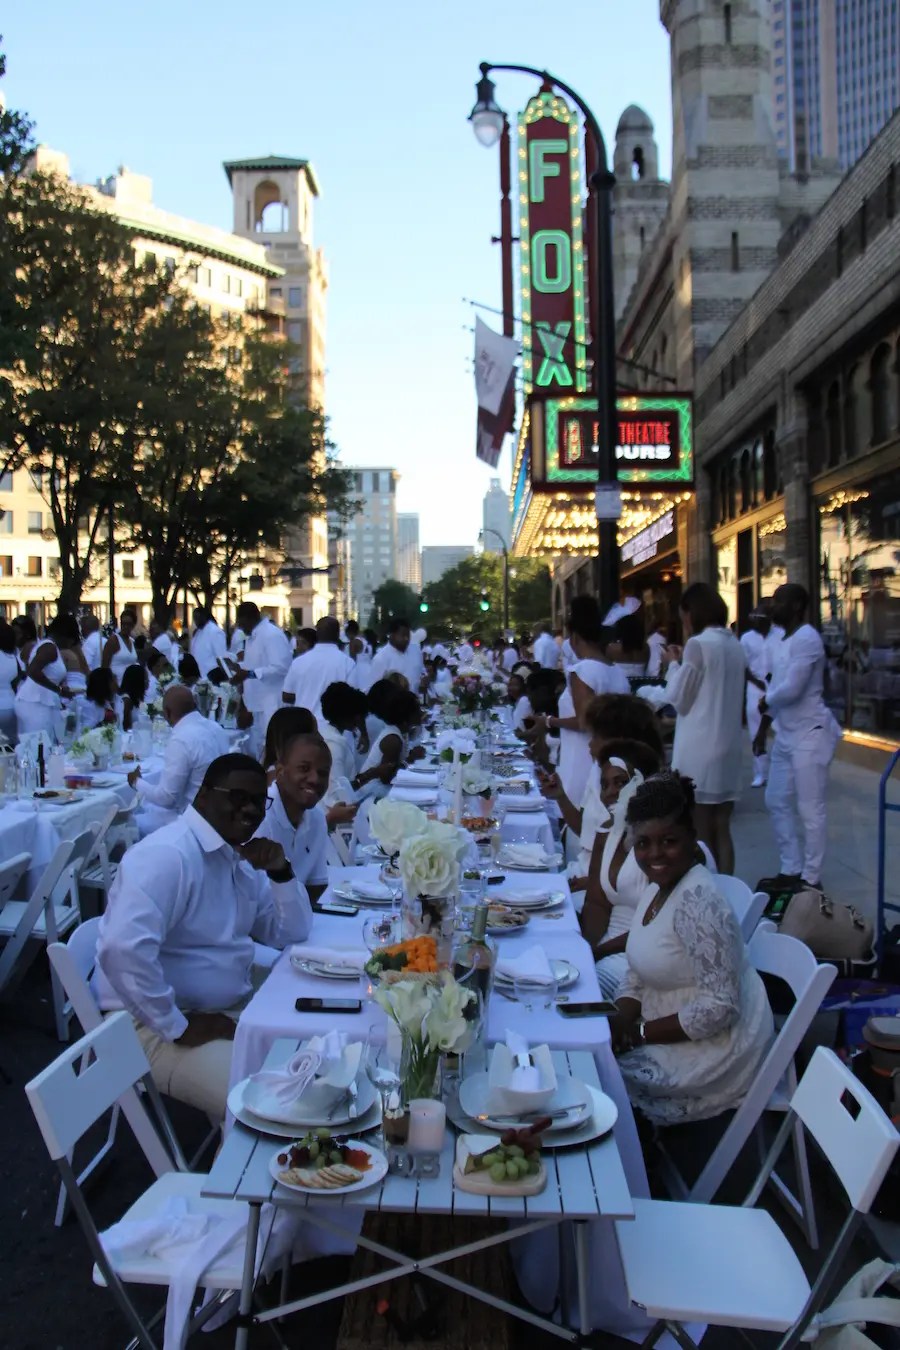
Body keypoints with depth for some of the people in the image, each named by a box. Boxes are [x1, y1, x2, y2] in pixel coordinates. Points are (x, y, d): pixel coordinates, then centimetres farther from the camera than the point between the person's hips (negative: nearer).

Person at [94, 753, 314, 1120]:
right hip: (157, 1026, -9)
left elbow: (291, 932, 13)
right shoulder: (168, 855, -21)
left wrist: (280, 872, -5)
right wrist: (178, 1027, -25)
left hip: (230, 1011, 9)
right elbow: (124, 949, -34)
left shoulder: (240, 858, 9)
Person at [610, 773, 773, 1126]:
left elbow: (719, 1008, -25)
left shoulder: (697, 902, -24)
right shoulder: (658, 887, 4)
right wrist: (616, 1025, -7)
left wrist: (641, 1033, -17)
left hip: (714, 1052, -8)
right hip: (673, 1034, 8)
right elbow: (637, 975, 11)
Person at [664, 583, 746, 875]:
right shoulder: (734, 644, 11)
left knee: (700, 835, 0)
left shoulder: (698, 644, -13)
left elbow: (678, 698, -7)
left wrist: (675, 664, 7)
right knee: (721, 831, 11)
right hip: (728, 749, 7)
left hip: (700, 751, -7)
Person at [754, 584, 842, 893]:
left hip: (810, 734, -10)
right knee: (777, 802, 14)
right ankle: (790, 870, 24)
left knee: (810, 809, -4)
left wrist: (765, 702, -3)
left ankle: (811, 879, 4)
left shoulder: (807, 639, -16)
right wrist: (763, 729, 17)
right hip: (786, 734, 10)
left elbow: (791, 689, -23)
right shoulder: (782, 642, 14)